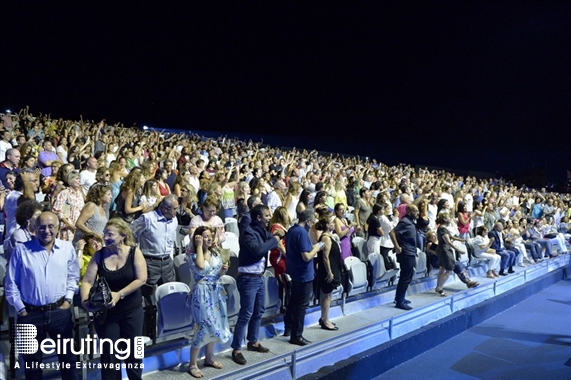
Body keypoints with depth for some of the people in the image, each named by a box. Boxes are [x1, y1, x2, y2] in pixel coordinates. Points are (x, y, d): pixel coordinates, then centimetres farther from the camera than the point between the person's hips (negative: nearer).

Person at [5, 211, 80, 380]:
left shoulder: (67, 248, -1)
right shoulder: (21, 250, -8)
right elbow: (11, 283, -2)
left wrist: (68, 299, 2)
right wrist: (21, 309, -3)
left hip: (60, 311, 1)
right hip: (30, 313, -1)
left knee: (68, 356, 14)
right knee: (32, 361, 16)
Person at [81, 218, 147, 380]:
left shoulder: (134, 252, -10)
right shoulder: (99, 255, -5)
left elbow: (141, 279, -16)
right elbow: (87, 281, -10)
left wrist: (119, 295, -24)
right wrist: (85, 300, -28)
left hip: (132, 310, -1)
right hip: (106, 311, 1)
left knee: (133, 349, 14)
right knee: (109, 352, 10)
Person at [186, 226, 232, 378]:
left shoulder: (215, 253, 8)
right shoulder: (192, 255, -10)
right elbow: (201, 266, -31)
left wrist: (223, 270, -7)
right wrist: (199, 246, -21)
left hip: (216, 292, 6)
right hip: (202, 293, -6)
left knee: (214, 327, 13)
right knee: (204, 328, -6)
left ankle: (209, 359, 30)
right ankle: (193, 365, 9)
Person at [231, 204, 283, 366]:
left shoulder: (262, 231, 8)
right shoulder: (247, 232, -18)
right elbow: (258, 249, -31)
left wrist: (278, 235, -7)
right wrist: (275, 239, -21)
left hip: (259, 277, 9)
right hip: (248, 279, -9)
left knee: (259, 311, 18)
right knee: (246, 314, -4)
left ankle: (253, 342, 33)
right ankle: (236, 350, 5)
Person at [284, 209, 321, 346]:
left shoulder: (291, 230, 6)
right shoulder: (302, 233, -23)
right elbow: (306, 257, -27)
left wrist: (311, 247, 10)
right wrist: (315, 249, -10)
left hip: (294, 272, 9)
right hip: (304, 274, -9)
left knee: (294, 301, 23)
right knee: (302, 305, 1)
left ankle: (289, 325, 36)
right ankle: (296, 336, 10)